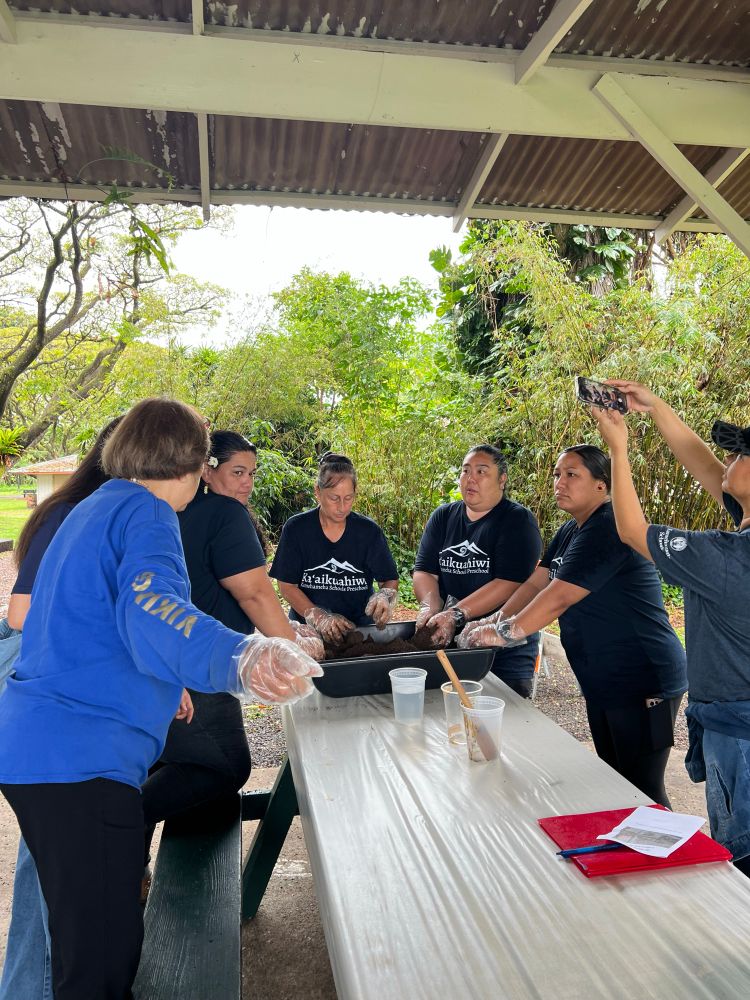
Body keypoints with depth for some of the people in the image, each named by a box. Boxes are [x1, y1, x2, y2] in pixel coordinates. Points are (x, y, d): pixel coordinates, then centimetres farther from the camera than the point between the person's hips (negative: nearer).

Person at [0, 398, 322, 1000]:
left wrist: (158, 690, 42)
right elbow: (151, 610, -32)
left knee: (87, 939, 20)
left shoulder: (92, 510, 20)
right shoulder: (146, 512, -11)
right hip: (83, 759, -10)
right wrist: (242, 658, -50)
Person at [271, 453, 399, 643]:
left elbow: (390, 580, 7)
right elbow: (286, 585, 0)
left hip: (360, 627, 1)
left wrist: (384, 598, -17)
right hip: (308, 630, -1)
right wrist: (320, 618, -13)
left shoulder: (369, 531, 2)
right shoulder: (296, 529, -2)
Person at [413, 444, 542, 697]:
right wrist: (430, 607, -18)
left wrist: (456, 615, -26)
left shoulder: (518, 520, -9)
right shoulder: (443, 517, 8)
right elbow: (424, 570, 2)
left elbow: (509, 583, -19)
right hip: (449, 639, 4)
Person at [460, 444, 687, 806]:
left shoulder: (608, 529, -21)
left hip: (641, 683, -10)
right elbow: (535, 583, 9)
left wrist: (504, 633, -18)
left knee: (641, 789, -1)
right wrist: (495, 622, -4)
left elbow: (558, 598, -25)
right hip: (603, 681, 10)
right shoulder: (571, 531, 12)